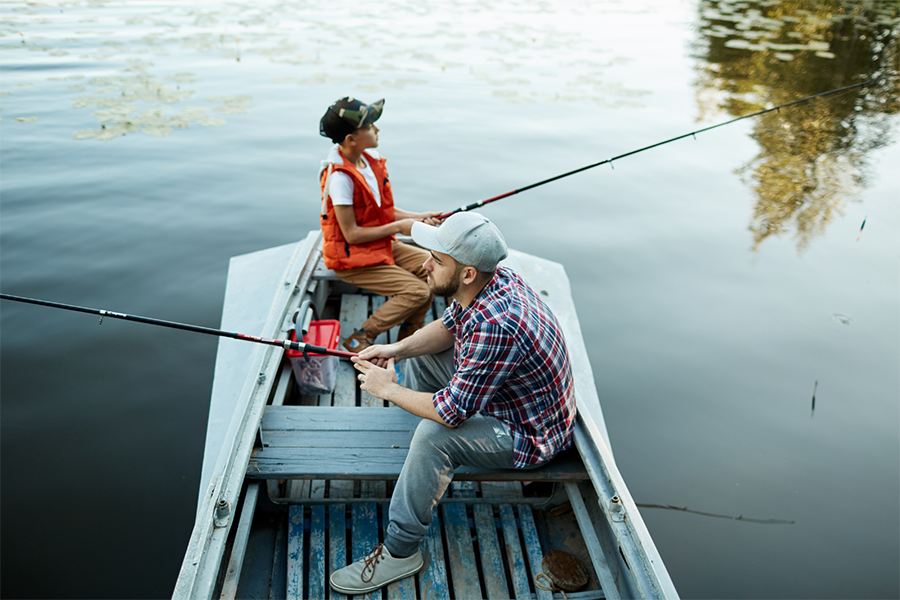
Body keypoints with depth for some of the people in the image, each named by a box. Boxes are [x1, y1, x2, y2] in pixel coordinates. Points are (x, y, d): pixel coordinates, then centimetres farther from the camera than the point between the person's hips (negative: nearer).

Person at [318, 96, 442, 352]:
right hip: (352, 258, -9)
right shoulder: (340, 177, -25)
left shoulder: (370, 159, 2)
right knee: (418, 292, -20)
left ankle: (406, 337, 11)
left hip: (382, 245, 9)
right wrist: (398, 227, -17)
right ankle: (360, 339, -5)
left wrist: (419, 217, -3)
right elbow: (352, 234, -23)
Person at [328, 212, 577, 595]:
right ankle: (427, 468, 32)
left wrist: (388, 389, -18)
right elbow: (448, 328, 10)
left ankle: (400, 552, -9)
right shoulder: (492, 279, -10)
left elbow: (451, 413, -32)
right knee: (420, 358, 13)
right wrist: (397, 350, -6)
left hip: (529, 434, -10)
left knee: (434, 436, -30)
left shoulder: (496, 326, -38)